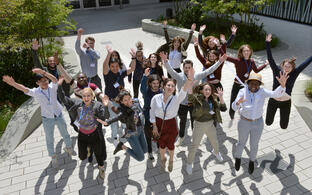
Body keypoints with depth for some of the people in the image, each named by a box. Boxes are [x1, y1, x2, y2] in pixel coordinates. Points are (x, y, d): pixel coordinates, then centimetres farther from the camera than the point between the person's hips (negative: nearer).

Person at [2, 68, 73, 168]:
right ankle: (53, 157, 39)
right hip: (47, 119, 0)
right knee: (49, 139, 16)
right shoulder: (36, 92, -17)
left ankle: (68, 147, 50)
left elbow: (55, 79, -38)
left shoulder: (52, 87, -17)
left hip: (59, 116, 0)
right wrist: (13, 83, -55)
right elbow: (24, 89, -34)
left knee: (65, 134, 21)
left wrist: (43, 72, -57)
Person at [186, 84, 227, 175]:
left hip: (210, 124, 5)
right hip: (199, 124, -5)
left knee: (214, 141, 28)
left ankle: (216, 152, 62)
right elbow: (190, 98, -43)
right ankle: (189, 164, 30)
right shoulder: (197, 98, -20)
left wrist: (221, 97, -23)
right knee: (194, 145, 7)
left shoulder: (213, 100, -5)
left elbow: (223, 109, -10)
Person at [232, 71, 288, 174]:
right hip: (244, 123, -1)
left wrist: (282, 85, -51)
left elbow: (277, 94, -30)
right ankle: (237, 158, 49)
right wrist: (238, 102, -49)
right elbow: (234, 107, -25)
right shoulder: (242, 91, -18)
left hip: (258, 123, 1)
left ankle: (252, 161, 47)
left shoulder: (262, 92, -15)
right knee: (241, 143, 20)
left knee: (254, 145, 19)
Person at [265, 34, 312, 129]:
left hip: (286, 103, 1)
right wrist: (267, 43, -24)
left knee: (283, 126, 11)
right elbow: (270, 59, -17)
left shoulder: (294, 74, -8)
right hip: (273, 101, -1)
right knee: (268, 123, 13)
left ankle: (282, 115, 46)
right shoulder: (277, 71, -11)